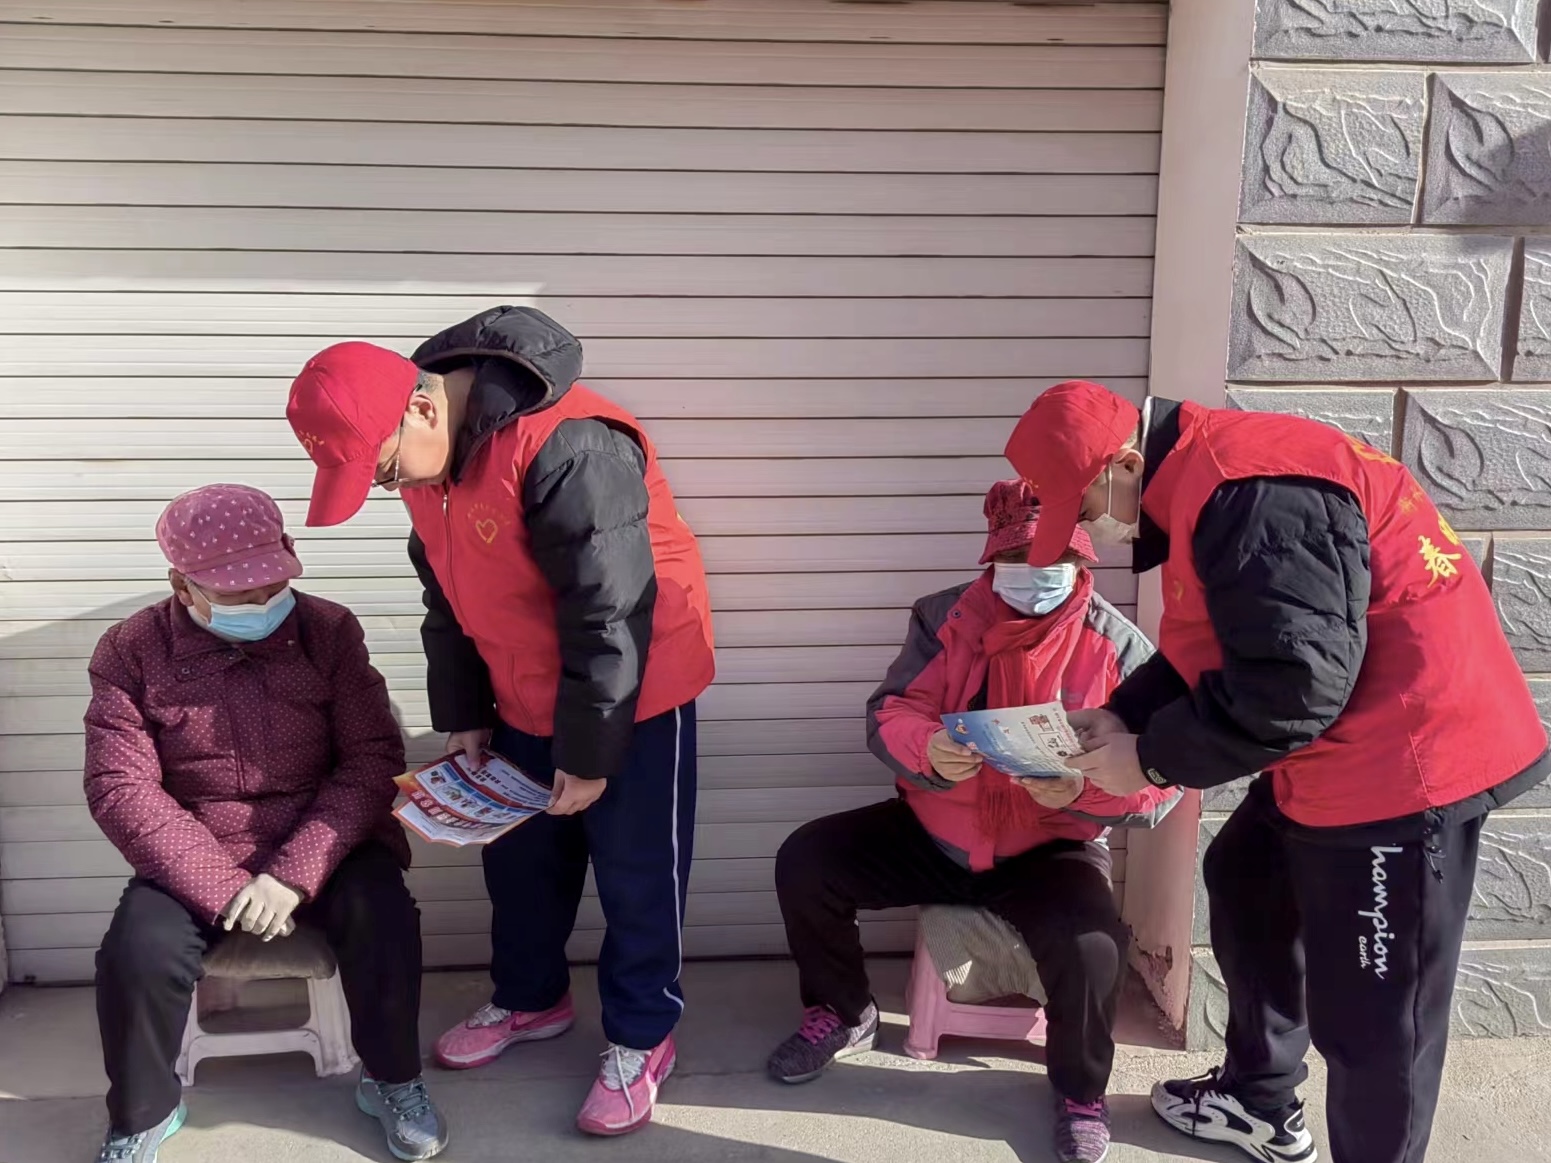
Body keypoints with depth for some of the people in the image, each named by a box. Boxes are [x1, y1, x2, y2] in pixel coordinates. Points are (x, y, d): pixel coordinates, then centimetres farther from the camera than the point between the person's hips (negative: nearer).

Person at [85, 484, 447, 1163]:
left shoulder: (329, 632, -6)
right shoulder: (131, 653, -6)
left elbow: (372, 762, -10)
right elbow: (120, 789, -11)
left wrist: (294, 874, -21)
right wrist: (222, 888, -21)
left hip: (320, 847, 0)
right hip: (195, 860, 1)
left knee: (382, 921, -26)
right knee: (139, 952, -25)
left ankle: (393, 1081, 1)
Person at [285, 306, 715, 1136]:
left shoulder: (564, 448, -33)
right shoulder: (426, 455, -4)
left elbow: (608, 617, -29)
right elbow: (446, 599, 8)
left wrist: (590, 754, -21)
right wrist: (463, 715, 8)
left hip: (634, 695, -8)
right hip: (524, 702, 8)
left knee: (634, 874, 6)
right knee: (519, 860, 19)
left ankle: (641, 1037, 24)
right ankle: (531, 1001, 41)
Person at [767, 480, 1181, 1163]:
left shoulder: (1118, 647, -12)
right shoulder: (946, 618, -4)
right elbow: (889, 715, -10)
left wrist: (1082, 790, -35)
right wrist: (928, 750, -34)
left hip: (1051, 849, -3)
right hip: (932, 834, 3)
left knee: (1091, 946, -32)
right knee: (806, 861, -11)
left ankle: (1081, 1092, 2)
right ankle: (841, 1014, 17)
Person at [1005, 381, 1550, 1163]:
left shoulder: (1246, 491, -25)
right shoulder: (1200, 478, 9)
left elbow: (1294, 684, -28)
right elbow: (1213, 650, 16)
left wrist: (1152, 757, -16)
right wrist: (1117, 716, 3)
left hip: (1404, 757, -11)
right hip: (1342, 753, 11)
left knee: (1371, 1015, 0)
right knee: (1246, 885, 25)